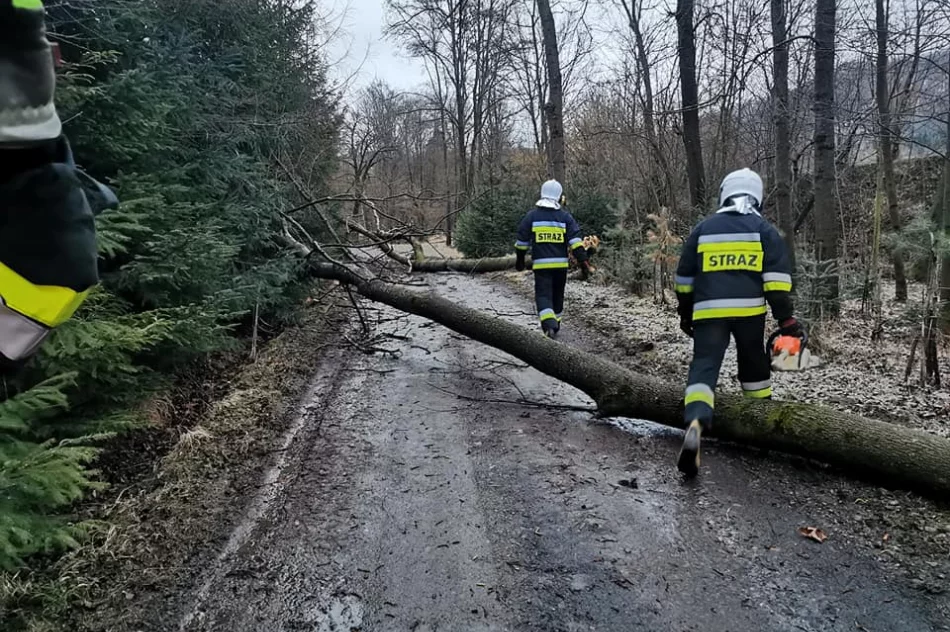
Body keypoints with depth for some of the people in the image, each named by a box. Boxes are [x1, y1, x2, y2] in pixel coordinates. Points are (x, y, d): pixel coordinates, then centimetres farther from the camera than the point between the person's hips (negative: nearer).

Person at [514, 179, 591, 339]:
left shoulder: (532, 215, 3)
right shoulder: (565, 216, 2)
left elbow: (522, 241, 8)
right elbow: (575, 240, -6)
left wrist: (519, 259, 21)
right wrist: (583, 261, -6)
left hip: (541, 264, -2)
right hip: (561, 264, 2)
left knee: (543, 295, -4)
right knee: (557, 294, 18)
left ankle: (549, 325, -26)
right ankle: (555, 325, 32)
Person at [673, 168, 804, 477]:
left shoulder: (703, 228, 13)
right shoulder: (764, 229, 7)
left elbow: (685, 276, 15)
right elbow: (777, 276, -2)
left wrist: (685, 313, 24)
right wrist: (787, 319, -2)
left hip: (708, 311, 0)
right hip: (749, 310, 0)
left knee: (704, 366, -7)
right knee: (754, 364, 21)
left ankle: (695, 425, -30)